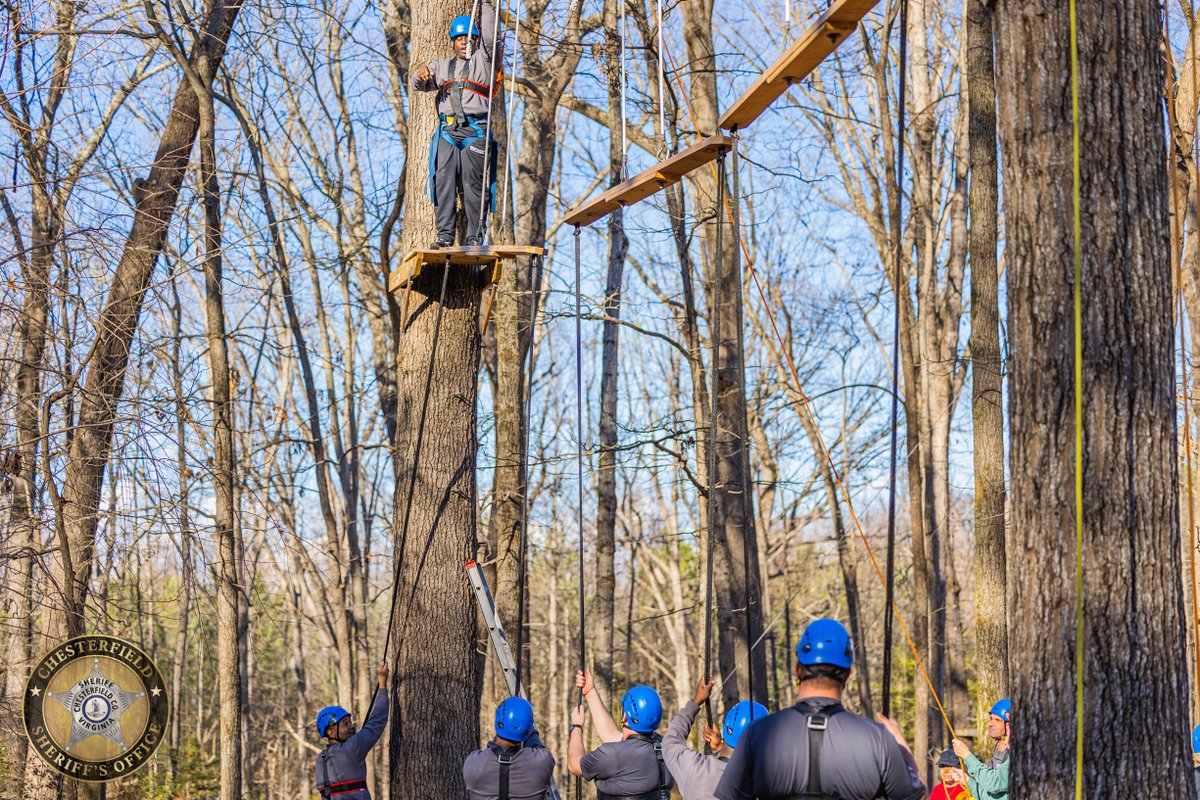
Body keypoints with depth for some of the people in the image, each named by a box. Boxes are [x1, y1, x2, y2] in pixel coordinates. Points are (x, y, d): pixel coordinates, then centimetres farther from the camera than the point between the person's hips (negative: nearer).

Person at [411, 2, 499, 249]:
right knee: (443, 182, -6)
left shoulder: (483, 59, 14)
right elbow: (421, 85, 18)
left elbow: (490, 36, -2)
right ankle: (445, 235, -6)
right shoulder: (443, 66, 26)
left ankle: (475, 237, -5)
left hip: (476, 132, -4)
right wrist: (420, 74, -6)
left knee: (473, 184, -7)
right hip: (447, 130, 4)